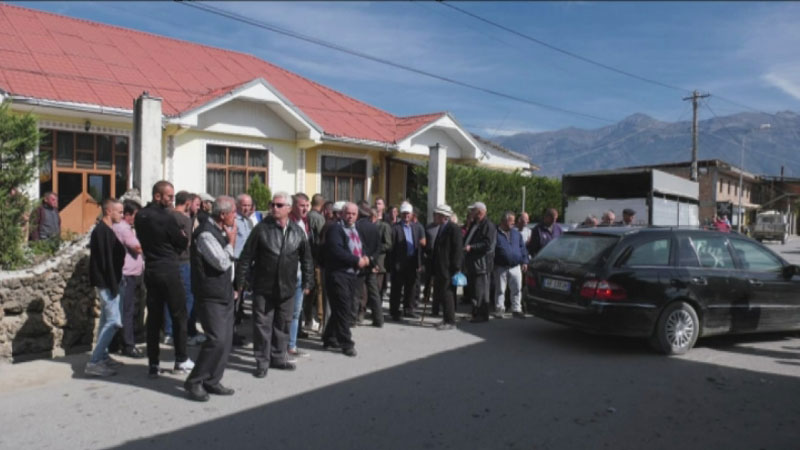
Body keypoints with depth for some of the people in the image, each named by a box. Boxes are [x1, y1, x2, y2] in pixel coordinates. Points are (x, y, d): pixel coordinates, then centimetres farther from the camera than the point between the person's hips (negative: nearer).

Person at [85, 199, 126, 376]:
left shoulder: (103, 230, 14)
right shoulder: (103, 231, -17)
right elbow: (106, 260, -22)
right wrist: (113, 285, -21)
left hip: (106, 283, 11)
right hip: (106, 282, -11)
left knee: (106, 320, 16)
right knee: (114, 322, -10)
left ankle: (102, 356, 25)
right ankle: (94, 362, -7)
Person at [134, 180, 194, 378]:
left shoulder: (140, 216, 5)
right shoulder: (166, 217, -16)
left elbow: (142, 238, 15)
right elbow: (182, 243, -6)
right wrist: (184, 237, 14)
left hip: (150, 271, 6)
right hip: (169, 271, -6)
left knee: (154, 317, 9)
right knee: (178, 315, 6)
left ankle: (153, 364, 13)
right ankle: (181, 359, 13)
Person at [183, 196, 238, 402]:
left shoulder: (221, 231, 12)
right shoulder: (206, 234, -17)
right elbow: (222, 262, -22)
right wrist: (231, 241, -9)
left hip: (225, 294, 9)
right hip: (211, 297, -9)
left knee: (226, 340, 9)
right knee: (217, 340, -12)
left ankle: (212, 381, 19)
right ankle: (194, 382, 3)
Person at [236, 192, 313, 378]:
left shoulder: (297, 232, 3)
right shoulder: (261, 228, -6)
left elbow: (306, 259, 11)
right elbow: (246, 256, -5)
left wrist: (308, 282, 9)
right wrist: (240, 281, -6)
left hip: (286, 287, 3)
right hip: (263, 287, -3)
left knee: (282, 324, 13)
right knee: (262, 324, 3)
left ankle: (278, 357, 29)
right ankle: (262, 361, 15)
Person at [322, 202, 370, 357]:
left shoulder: (355, 230, 19)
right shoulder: (336, 229, -9)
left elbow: (360, 249, 26)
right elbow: (336, 251, -22)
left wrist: (364, 258, 3)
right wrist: (357, 260, -18)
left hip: (352, 274, 8)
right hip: (338, 274, -8)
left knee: (340, 309, 14)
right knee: (343, 310, -6)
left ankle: (329, 338, 27)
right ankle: (346, 343, 2)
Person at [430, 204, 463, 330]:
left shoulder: (454, 229, -13)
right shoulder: (440, 228, 14)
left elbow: (458, 249, -16)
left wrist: (455, 268, -18)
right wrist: (433, 267, 16)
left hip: (448, 269, -9)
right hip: (439, 268, 9)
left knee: (447, 294, -3)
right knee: (439, 295, 13)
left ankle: (450, 321, 7)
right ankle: (446, 319, 26)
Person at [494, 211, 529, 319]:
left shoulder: (516, 233, 11)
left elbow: (522, 248, 12)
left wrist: (524, 261, 5)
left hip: (516, 267, 3)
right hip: (501, 267, -3)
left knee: (517, 289, 3)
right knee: (500, 290, 4)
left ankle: (516, 309, 12)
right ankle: (499, 309, 13)